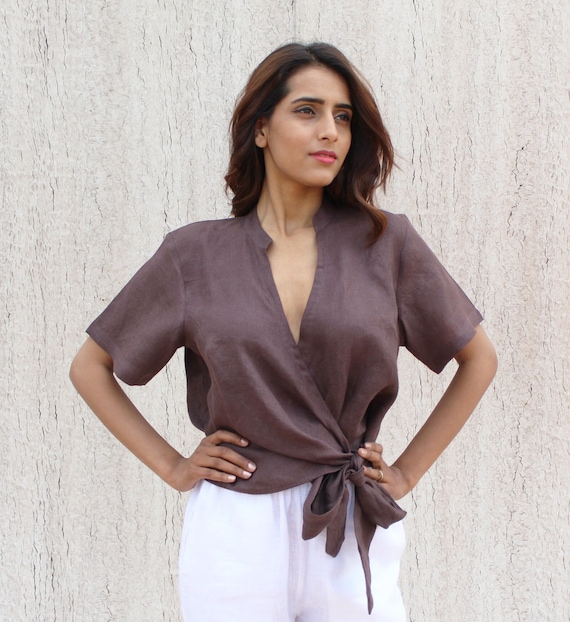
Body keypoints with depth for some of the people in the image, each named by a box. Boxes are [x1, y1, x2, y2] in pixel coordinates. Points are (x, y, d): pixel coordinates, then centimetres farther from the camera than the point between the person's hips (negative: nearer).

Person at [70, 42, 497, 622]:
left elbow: (478, 359, 10)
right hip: (234, 533, 0)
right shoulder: (195, 254, 0)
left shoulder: (385, 243, -1)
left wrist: (407, 471, 6)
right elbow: (90, 367, 10)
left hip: (355, 534, 1)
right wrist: (172, 465, 3)